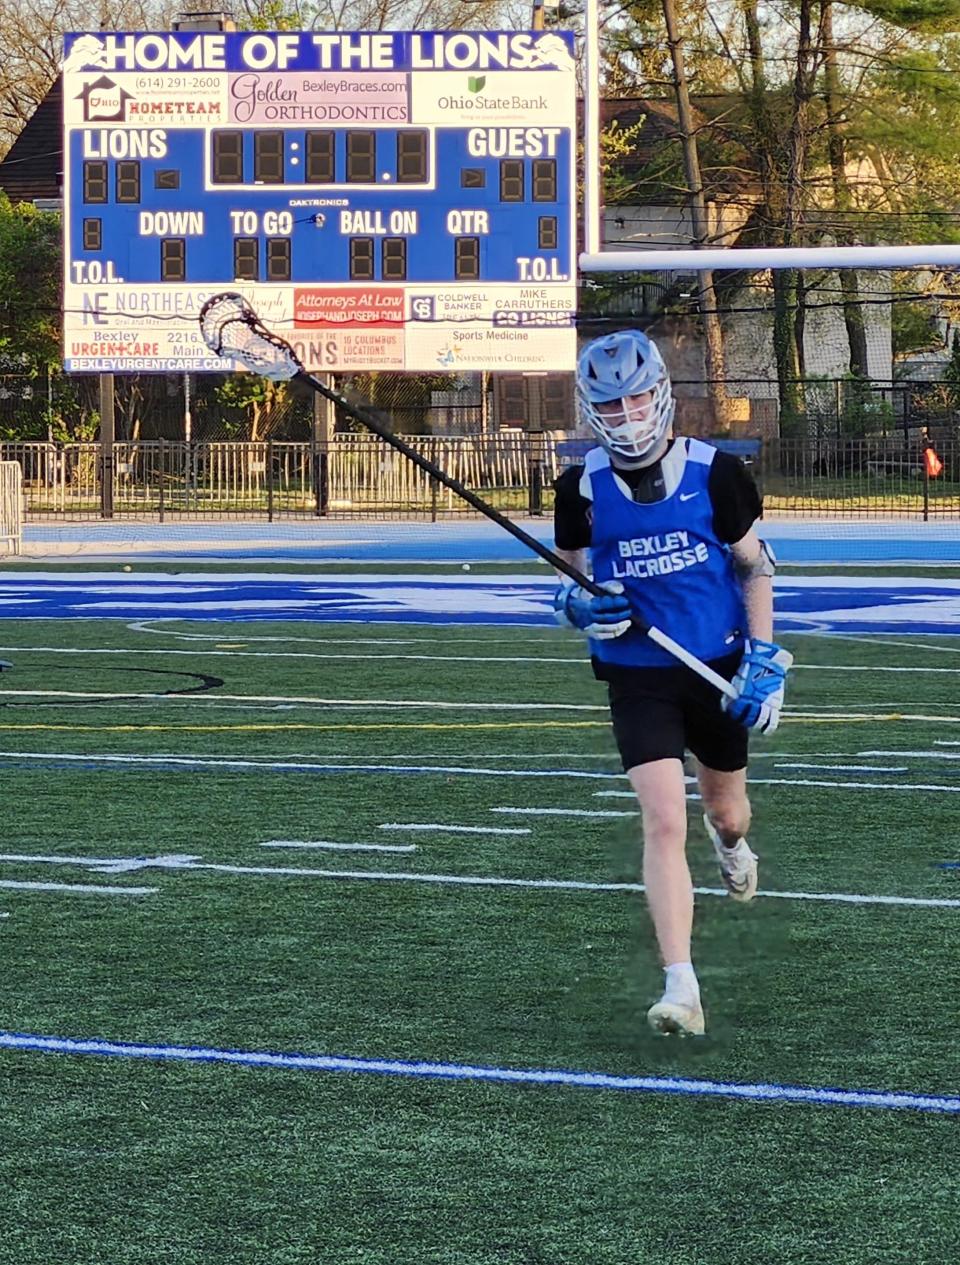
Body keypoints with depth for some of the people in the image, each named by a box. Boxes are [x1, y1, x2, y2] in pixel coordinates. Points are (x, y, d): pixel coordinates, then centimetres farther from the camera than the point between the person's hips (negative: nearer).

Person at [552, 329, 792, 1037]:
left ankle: (731, 839, 61)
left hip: (718, 671, 1)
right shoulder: (584, 488, -4)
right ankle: (681, 991, -18)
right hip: (638, 678, -1)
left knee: (725, 808, 19)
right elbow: (572, 576, 9)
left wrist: (765, 660, -6)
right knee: (664, 824, -15)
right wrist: (580, 603, -16)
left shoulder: (713, 473, -7)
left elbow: (754, 567, 3)